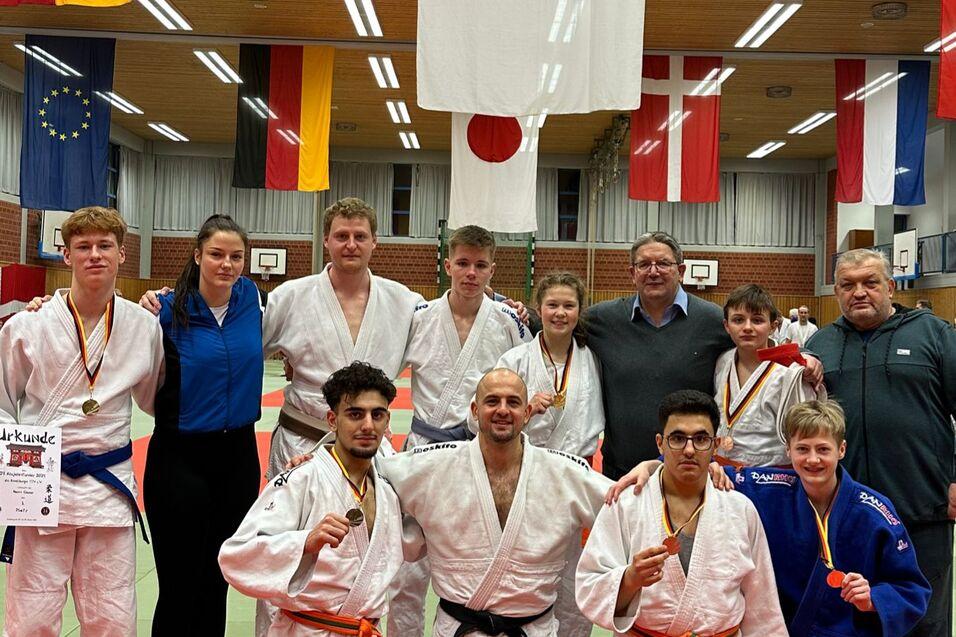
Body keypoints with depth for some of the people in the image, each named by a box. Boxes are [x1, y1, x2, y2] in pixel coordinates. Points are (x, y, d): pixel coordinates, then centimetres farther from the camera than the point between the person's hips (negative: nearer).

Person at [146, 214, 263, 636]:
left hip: (239, 456, 4)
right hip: (180, 458, -4)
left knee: (217, 583, 17)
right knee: (179, 588, 6)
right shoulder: (170, 311, -12)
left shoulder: (249, 297, 0)